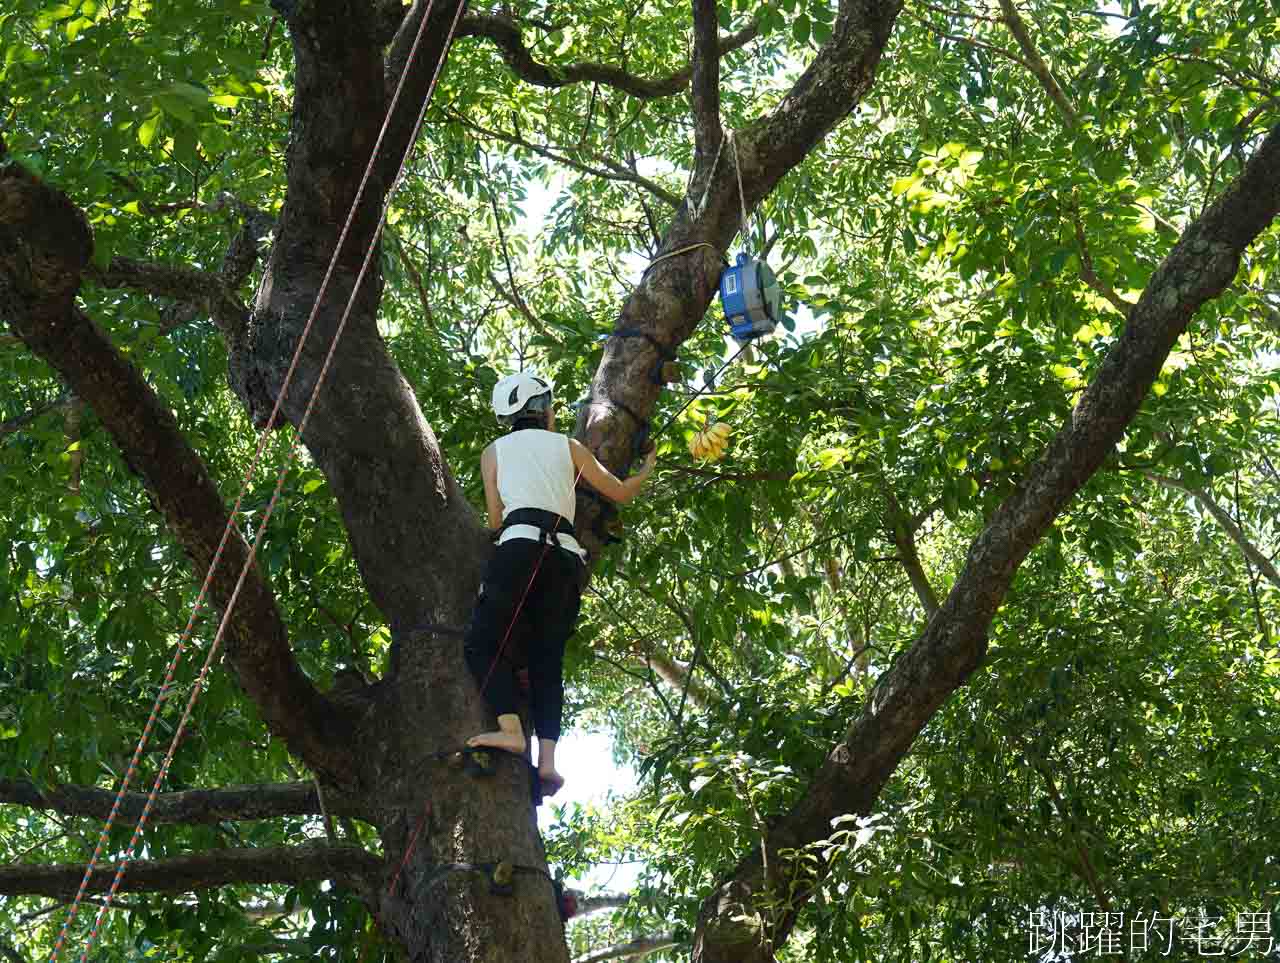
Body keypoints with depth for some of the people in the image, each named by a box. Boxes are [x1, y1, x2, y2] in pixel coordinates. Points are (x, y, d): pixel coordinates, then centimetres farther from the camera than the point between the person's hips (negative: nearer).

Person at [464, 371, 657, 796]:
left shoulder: (495, 451, 17)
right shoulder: (568, 447, 21)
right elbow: (621, 493, 26)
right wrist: (646, 469, 46)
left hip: (521, 546, -3)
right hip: (567, 556, 3)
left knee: (483, 643, -2)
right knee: (547, 660, 6)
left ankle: (511, 729, -25)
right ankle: (547, 758, -9)